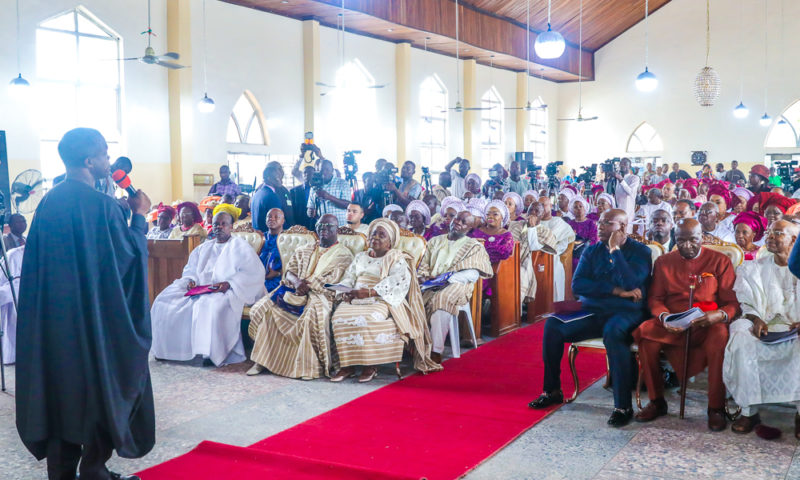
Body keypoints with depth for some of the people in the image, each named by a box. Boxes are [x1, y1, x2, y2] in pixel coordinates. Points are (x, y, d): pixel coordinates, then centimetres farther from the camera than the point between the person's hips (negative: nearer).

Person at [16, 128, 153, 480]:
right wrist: (139, 216, -1)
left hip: (54, 318, 6)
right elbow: (129, 256, -13)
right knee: (102, 386, 8)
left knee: (62, 386, 14)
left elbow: (38, 261, 12)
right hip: (97, 317, -6)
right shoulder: (101, 205, -18)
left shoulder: (49, 202, 4)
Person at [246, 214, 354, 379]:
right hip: (296, 292, 5)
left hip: (321, 295, -5)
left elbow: (332, 279, -7)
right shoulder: (305, 250, 24)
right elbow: (289, 271, 13)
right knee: (264, 307, -18)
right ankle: (262, 360, -15)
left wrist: (307, 284, -14)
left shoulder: (343, 254, 7)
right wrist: (297, 282, -10)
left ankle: (312, 365, -30)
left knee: (314, 314, -39)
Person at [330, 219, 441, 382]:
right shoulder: (360, 257, 27)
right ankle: (347, 365, -22)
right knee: (339, 317, -26)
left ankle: (371, 366, -25)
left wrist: (370, 292, -22)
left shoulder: (397, 259, 8)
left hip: (381, 300, -5)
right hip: (355, 300, 5)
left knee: (366, 319, -36)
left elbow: (397, 280, -10)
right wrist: (345, 292, -5)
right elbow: (348, 278, 19)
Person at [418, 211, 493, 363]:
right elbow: (424, 264, 22)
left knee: (441, 299, -38)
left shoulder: (474, 246, 13)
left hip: (457, 284, -3)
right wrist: (422, 277, -2)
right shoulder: (435, 241, 26)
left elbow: (473, 274, 0)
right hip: (430, 285, 4)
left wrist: (447, 278, -13)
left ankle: (436, 351, -39)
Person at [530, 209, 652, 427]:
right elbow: (577, 285, -1)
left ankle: (623, 406, -32)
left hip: (625, 313, -5)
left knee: (613, 332, -39)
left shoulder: (640, 251, 1)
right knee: (553, 325, -18)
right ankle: (552, 391, -4)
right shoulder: (592, 251, 13)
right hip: (591, 311, 5)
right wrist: (616, 291, -12)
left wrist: (615, 250, -10)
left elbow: (631, 283, -18)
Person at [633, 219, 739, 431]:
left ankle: (716, 407, -21)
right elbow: (655, 298, 10)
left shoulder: (720, 261, 7)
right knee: (645, 332, -28)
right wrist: (663, 316, -13)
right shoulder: (664, 262, 14)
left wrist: (720, 315, -20)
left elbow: (732, 302, 3)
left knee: (719, 335, -36)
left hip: (707, 324, -2)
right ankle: (656, 401, -13)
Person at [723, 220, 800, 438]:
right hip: (763, 329, 2)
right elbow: (747, 304, 7)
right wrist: (755, 319, -15)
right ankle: (749, 410, -23)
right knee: (741, 339, -31)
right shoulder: (755, 269, 15)